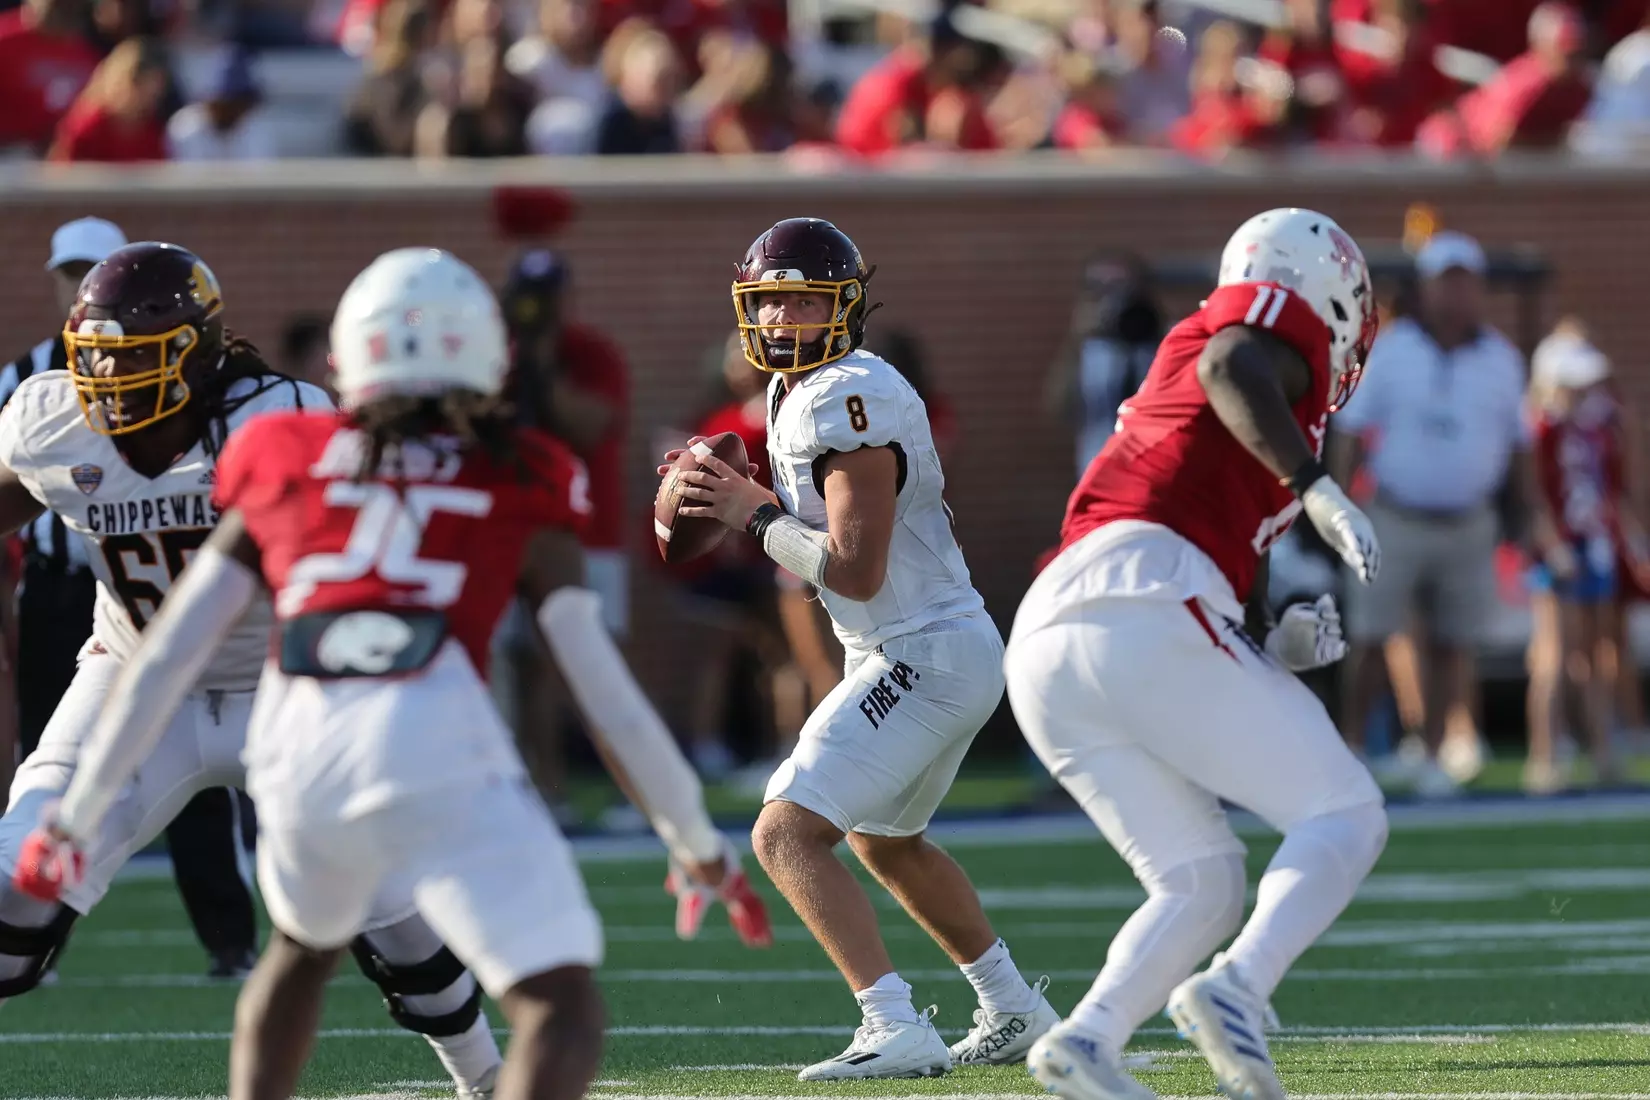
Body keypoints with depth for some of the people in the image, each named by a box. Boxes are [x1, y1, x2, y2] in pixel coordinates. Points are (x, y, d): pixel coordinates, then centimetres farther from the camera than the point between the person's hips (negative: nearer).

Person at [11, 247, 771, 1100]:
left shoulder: (285, 470, 23)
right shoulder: (518, 489, 18)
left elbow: (165, 659, 19)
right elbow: (603, 686, 15)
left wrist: (77, 814, 24)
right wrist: (699, 844, 24)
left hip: (298, 754, 4)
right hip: (435, 750, -3)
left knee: (303, 947, 34)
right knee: (562, 1016, -1)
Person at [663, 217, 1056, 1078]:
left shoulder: (849, 403, -21)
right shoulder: (795, 394, 10)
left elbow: (855, 571, -24)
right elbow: (825, 529, 19)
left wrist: (756, 520, -14)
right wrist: (740, 499, 4)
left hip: (924, 657, -11)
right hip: (953, 650, 11)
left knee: (786, 835, -16)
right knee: (884, 841, 30)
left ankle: (896, 1031, -23)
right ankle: (1012, 1010, 42)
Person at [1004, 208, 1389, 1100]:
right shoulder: (1283, 331, 12)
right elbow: (1229, 367, -14)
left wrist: (1277, 649, 17)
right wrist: (1317, 487, -19)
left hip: (1043, 642, 8)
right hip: (1144, 609, -8)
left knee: (1202, 885, 14)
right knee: (1344, 818, 0)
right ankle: (1236, 992, -23)